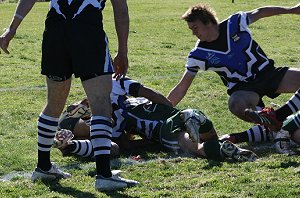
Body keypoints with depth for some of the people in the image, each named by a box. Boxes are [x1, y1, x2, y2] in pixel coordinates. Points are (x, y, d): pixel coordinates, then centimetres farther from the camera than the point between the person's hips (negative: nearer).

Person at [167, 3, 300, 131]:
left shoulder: (235, 23, -5)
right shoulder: (198, 55, -6)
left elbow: (260, 12, 12)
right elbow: (181, 88, -2)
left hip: (267, 73, 3)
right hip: (242, 88, -3)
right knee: (235, 105, -38)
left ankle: (278, 117, -23)